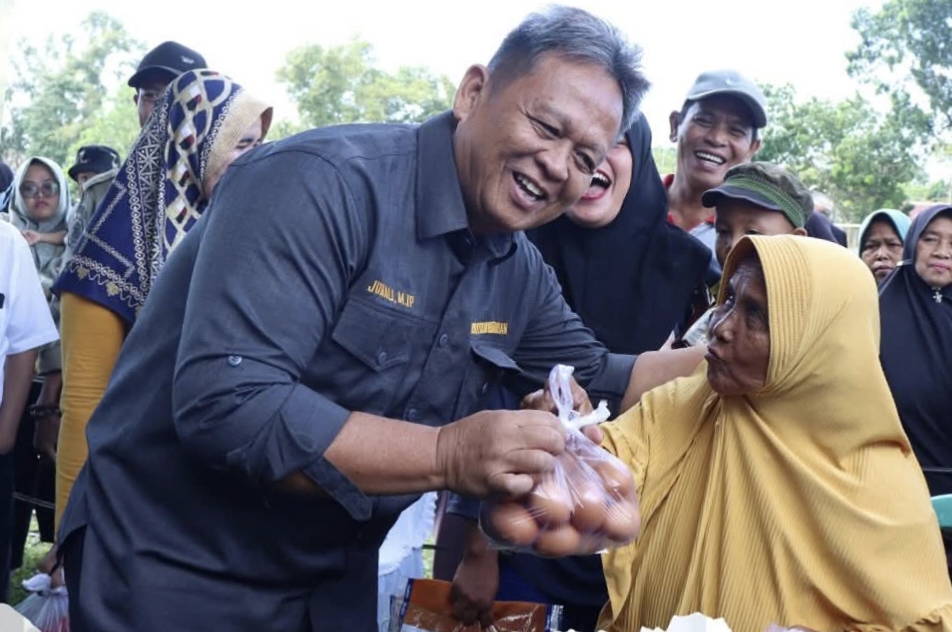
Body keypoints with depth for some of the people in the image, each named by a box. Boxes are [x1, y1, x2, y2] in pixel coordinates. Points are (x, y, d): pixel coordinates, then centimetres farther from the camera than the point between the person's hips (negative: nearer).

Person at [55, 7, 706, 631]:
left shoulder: (519, 271, -1)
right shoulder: (323, 183, -25)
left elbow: (599, 383, 12)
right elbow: (222, 403, -33)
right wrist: (446, 455, -37)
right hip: (171, 572, -7)